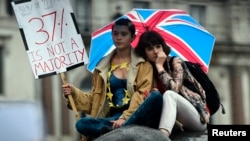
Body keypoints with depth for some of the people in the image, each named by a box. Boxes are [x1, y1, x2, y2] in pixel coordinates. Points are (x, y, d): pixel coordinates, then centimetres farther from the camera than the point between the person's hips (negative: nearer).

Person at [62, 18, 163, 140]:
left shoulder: (142, 63, 9)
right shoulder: (103, 66, 19)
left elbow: (143, 94, -3)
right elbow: (95, 99, 18)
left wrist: (125, 117, -17)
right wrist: (74, 93, 0)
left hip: (137, 116, -2)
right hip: (113, 118, 2)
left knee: (156, 96, -34)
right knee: (81, 124, -26)